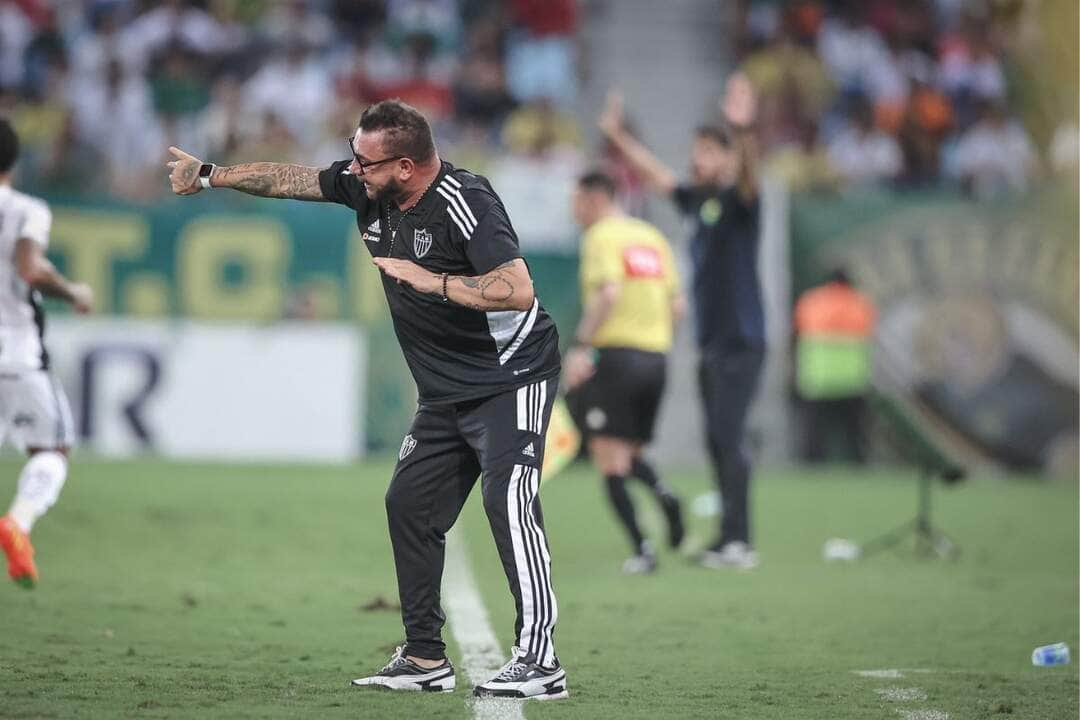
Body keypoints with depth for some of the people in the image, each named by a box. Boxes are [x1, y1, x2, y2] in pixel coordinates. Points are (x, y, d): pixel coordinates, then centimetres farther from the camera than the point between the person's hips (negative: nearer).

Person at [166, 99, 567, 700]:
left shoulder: (464, 202, -23)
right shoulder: (365, 185, 1)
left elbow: (518, 290, -31)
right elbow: (289, 179, 16)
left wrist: (431, 281, -29)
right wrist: (210, 174, 20)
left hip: (512, 375, -9)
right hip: (447, 393, 9)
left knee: (507, 498, -23)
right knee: (409, 504, 9)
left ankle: (540, 662, -28)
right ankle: (426, 660, 16)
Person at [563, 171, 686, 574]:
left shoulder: (601, 237, -5)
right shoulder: (652, 238, 16)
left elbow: (608, 294, -20)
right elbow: (677, 304, 14)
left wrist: (580, 346, -22)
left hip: (616, 355, -7)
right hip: (656, 356, 7)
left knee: (610, 460, -3)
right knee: (628, 454, 19)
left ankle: (642, 549, -14)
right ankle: (663, 495, -12)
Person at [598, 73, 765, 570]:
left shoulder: (736, 200, -8)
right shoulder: (697, 199, 14)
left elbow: (748, 175, -30)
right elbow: (657, 175, 29)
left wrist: (743, 132, -48)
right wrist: (617, 136, 34)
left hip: (739, 341, -8)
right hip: (711, 343, 8)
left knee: (728, 437, -12)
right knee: (717, 440, 8)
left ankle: (738, 541, -12)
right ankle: (730, 541, 12)